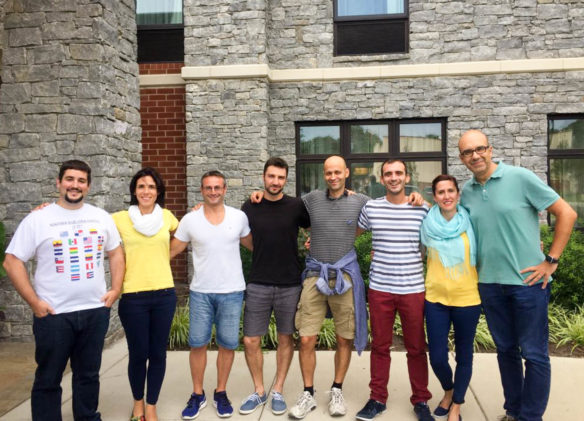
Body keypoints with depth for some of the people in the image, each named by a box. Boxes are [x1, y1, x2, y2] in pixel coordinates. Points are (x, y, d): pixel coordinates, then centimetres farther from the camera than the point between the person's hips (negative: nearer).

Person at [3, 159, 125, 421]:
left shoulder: (101, 217, 6)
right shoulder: (38, 219, -5)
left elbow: (115, 253, 14)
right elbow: (12, 262, -5)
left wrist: (116, 289, 3)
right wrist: (34, 302, -10)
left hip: (96, 311, 3)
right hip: (54, 314, -3)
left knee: (88, 374, 17)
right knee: (48, 379, 10)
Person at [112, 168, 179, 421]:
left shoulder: (167, 216, 5)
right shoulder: (121, 218, -3)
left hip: (164, 294, 2)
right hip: (133, 296, -2)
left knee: (158, 353, 9)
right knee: (138, 354, 8)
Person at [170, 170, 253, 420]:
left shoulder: (239, 217, 0)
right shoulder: (190, 220, -2)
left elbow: (252, 245, 13)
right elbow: (171, 251, 4)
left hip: (232, 292, 0)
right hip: (200, 292, 0)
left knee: (227, 345, 7)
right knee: (197, 344, 6)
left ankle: (220, 393, 25)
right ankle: (198, 394, 23)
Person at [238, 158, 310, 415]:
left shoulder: (296, 206, -2)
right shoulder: (250, 207, 1)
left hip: (289, 285, -1)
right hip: (258, 285, 1)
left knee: (285, 339, 10)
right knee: (251, 341, 4)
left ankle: (278, 391, 28)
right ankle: (259, 391, 24)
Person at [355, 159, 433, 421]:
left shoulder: (422, 209, 0)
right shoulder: (370, 208, 1)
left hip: (414, 289, 0)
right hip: (379, 288, 1)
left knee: (416, 348, 10)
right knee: (380, 346, 11)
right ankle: (377, 399, 26)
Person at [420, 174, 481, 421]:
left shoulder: (470, 222, -4)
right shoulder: (427, 224, -2)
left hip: (467, 298, 0)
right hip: (435, 298, 1)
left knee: (463, 355, 11)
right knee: (437, 357, 3)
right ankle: (448, 391, 36)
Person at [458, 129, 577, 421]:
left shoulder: (520, 178, -9)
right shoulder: (466, 192, 5)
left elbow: (566, 213, -7)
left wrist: (551, 261, -9)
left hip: (528, 281, -4)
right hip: (489, 284, 5)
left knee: (534, 354, 5)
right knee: (506, 350, 16)